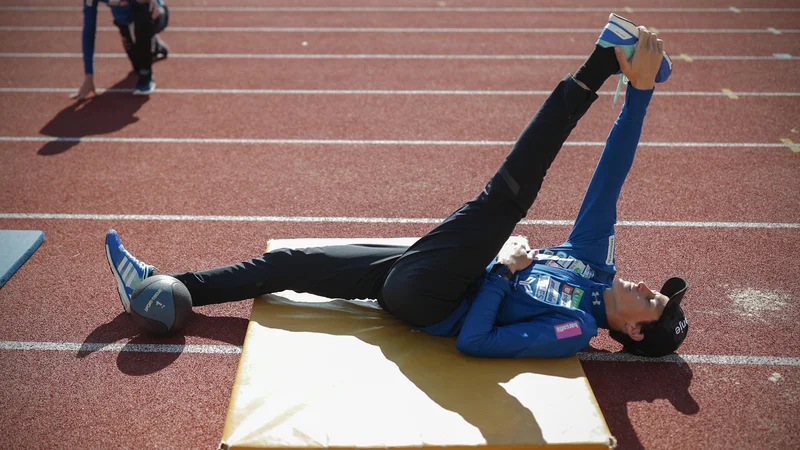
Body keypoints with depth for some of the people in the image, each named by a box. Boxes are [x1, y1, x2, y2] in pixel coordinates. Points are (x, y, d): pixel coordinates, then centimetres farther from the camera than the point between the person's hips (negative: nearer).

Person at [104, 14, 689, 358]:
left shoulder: (574, 330, -15)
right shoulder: (594, 261, 4)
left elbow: (471, 341, -22)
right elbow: (609, 177, -5)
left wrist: (503, 268, -17)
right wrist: (640, 90, -12)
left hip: (421, 299, -8)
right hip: (411, 273, 8)